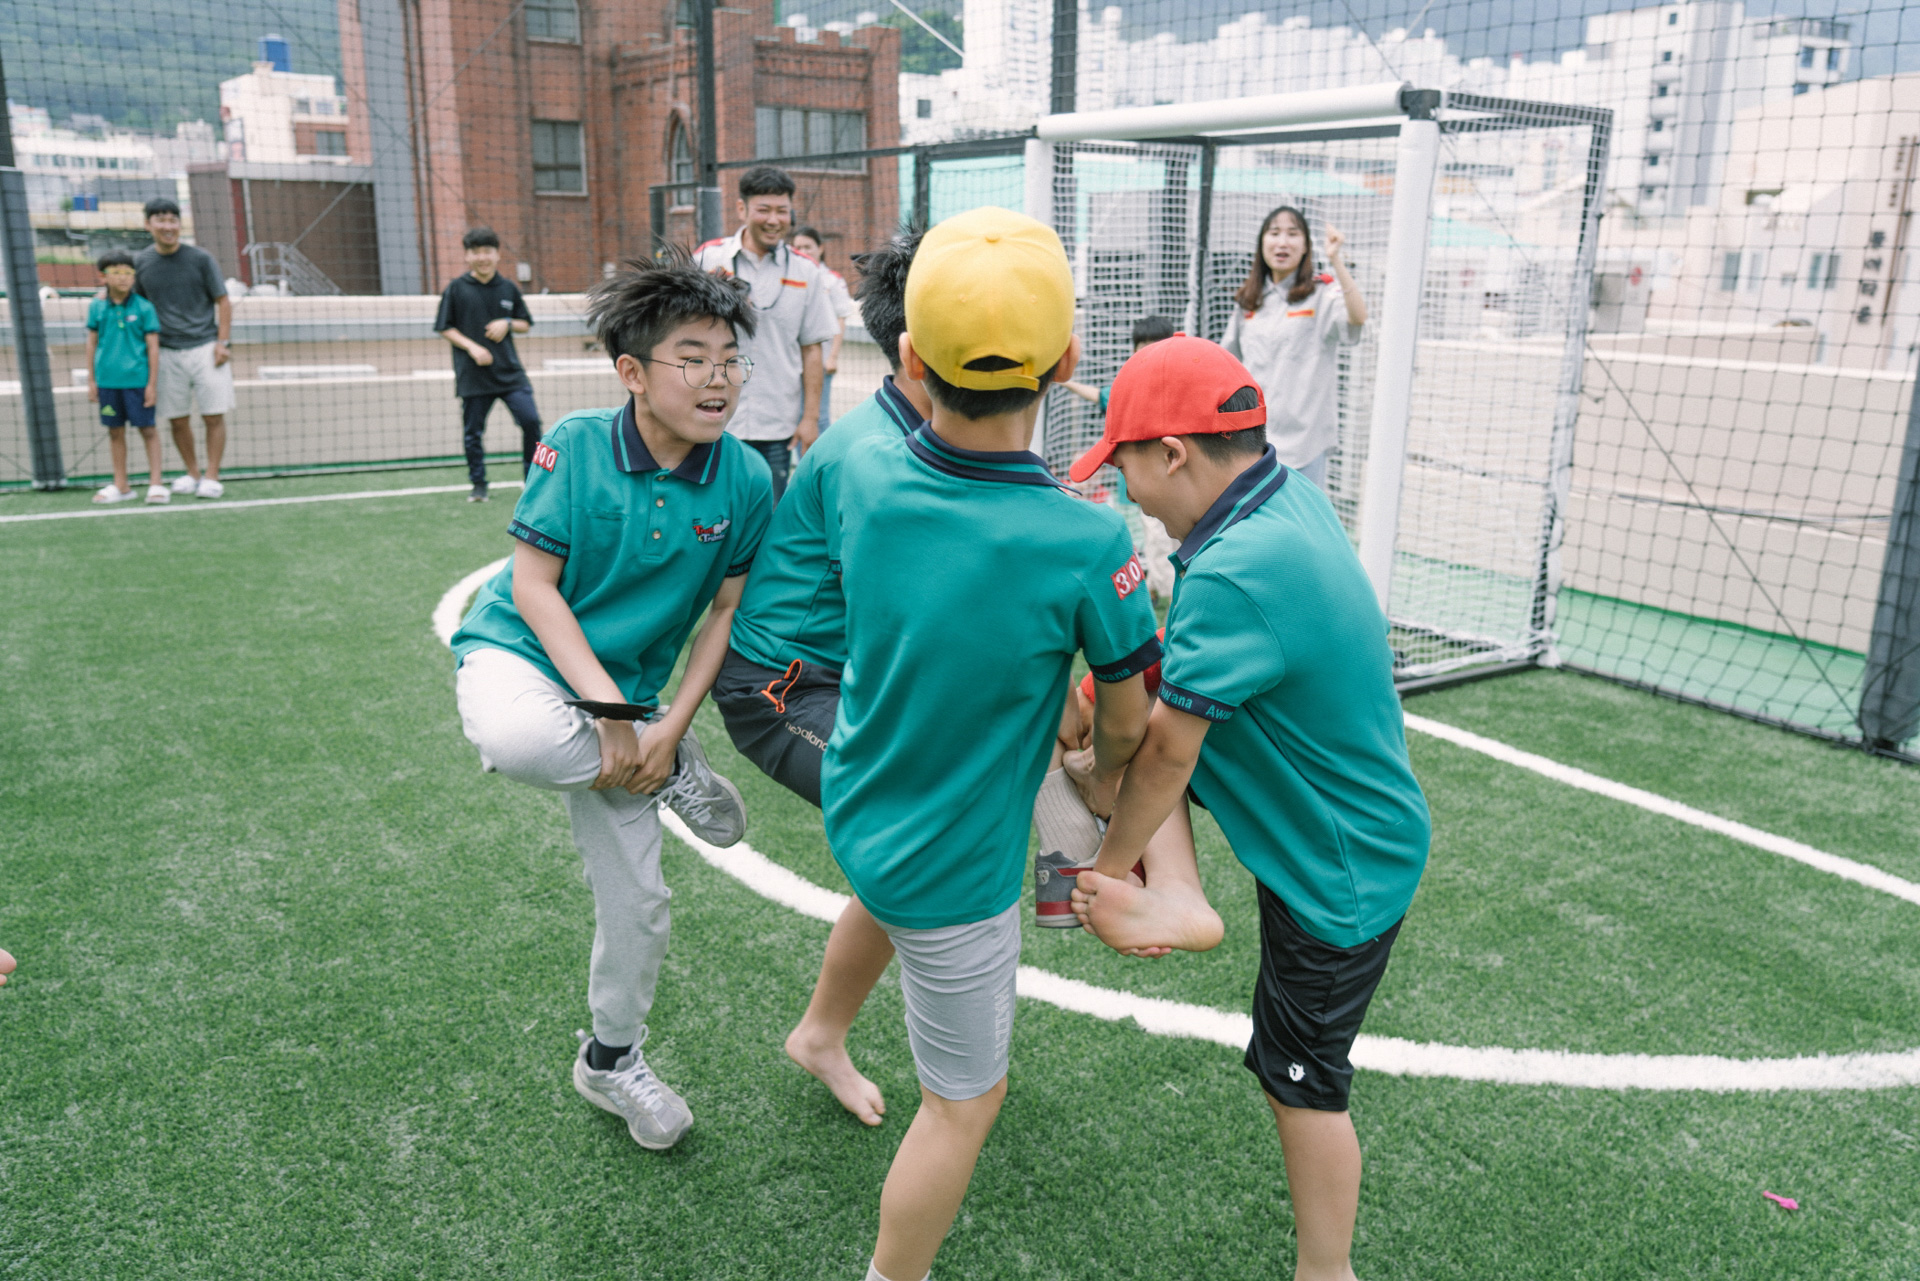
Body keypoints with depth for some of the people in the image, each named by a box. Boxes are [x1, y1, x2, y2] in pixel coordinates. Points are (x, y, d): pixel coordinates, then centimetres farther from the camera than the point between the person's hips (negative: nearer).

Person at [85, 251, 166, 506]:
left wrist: (153, 383, -7)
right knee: (115, 431, 10)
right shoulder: (97, 307, 4)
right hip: (108, 380, 3)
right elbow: (91, 343, 11)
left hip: (138, 379, -3)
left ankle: (156, 483, 8)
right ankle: (121, 486, 19)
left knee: (147, 429, 1)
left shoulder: (144, 308, -4)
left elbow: (153, 346, -4)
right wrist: (91, 379, 9)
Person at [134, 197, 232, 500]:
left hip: (204, 348, -2)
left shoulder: (200, 258, 0)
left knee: (213, 416, -3)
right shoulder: (140, 262, 6)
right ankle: (192, 473, 19)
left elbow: (223, 302, 2)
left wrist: (221, 342, -6)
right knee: (177, 419, 5)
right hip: (167, 352, 2)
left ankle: (212, 477, 6)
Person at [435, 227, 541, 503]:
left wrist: (508, 323, -6)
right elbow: (445, 328, 2)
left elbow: (526, 324, 15)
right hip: (472, 375, -1)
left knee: (531, 420, -8)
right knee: (473, 432, 3)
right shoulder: (456, 289, 1)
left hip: (510, 371, 2)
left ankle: (533, 478, 8)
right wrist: (471, 346, -12)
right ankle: (478, 485, 17)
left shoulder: (508, 288, 8)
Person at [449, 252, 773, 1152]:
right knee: (515, 740, -40)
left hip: (625, 691, 3)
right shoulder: (575, 446, -18)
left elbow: (726, 612, -3)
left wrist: (668, 725, -13)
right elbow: (532, 586, -15)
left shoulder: (745, 480, -11)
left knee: (637, 901, 6)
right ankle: (673, 772, -9)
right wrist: (609, 708, -24)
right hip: (520, 653, -2)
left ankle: (611, 1060, 34)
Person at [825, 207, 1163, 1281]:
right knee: (964, 1102, 14)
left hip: (856, 812, 6)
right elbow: (1125, 723, -11)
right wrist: (1104, 782, 13)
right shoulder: (1087, 541, -29)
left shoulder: (867, 476, -15)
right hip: (951, 870, -6)